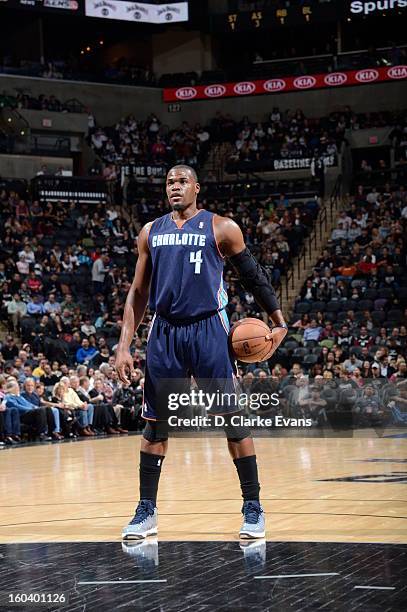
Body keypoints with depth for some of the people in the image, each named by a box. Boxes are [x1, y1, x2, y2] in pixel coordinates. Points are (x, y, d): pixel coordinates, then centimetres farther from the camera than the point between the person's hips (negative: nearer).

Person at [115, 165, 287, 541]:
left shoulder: (221, 228, 1)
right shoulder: (151, 232, 11)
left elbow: (253, 276, 6)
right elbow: (138, 293, 13)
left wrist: (278, 321, -2)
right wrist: (124, 346, 6)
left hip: (209, 332, -3)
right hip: (165, 334, 3)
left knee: (233, 421, -4)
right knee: (155, 424, 6)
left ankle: (253, 509, 4)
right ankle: (146, 511, 15)